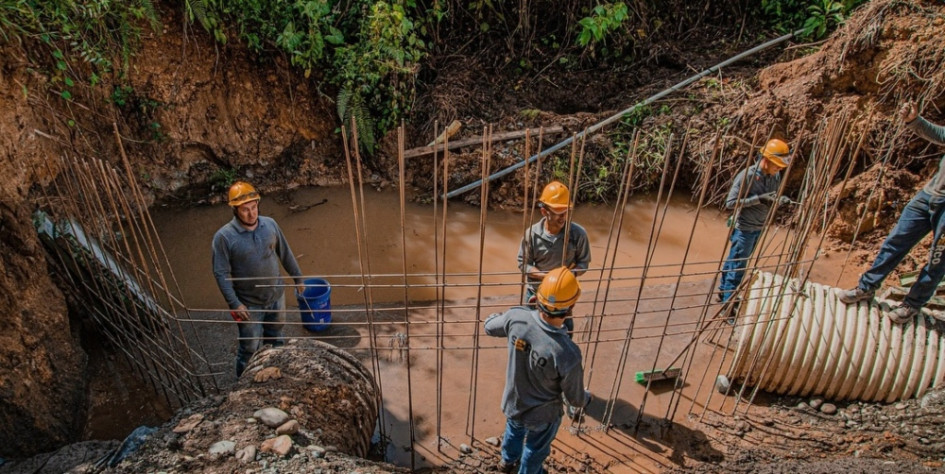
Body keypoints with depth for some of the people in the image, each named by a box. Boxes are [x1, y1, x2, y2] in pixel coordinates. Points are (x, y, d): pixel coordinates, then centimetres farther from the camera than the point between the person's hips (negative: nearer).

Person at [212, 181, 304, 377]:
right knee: (250, 348, 8)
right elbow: (221, 274, -17)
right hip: (248, 303, -4)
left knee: (276, 337, 25)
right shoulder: (224, 236, -20)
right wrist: (234, 303, -20)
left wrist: (298, 277, 11)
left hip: (276, 295, 4)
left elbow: (285, 253, 5)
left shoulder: (270, 224, -8)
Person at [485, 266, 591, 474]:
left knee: (513, 431, 38)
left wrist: (500, 316, 19)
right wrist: (586, 399, 4)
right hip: (542, 415, -4)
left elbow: (489, 326, -5)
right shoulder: (568, 354, -40)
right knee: (535, 450, 30)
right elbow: (575, 397, -21)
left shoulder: (517, 317, -30)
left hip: (513, 403, 5)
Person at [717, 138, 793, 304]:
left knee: (734, 262, 19)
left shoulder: (776, 176, -1)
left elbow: (773, 200, 11)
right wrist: (759, 198, -26)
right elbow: (730, 203, -21)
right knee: (737, 268, -1)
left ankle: (723, 291, 34)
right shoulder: (746, 175, -20)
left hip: (759, 228, 6)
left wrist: (781, 200, -13)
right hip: (744, 228, -6)